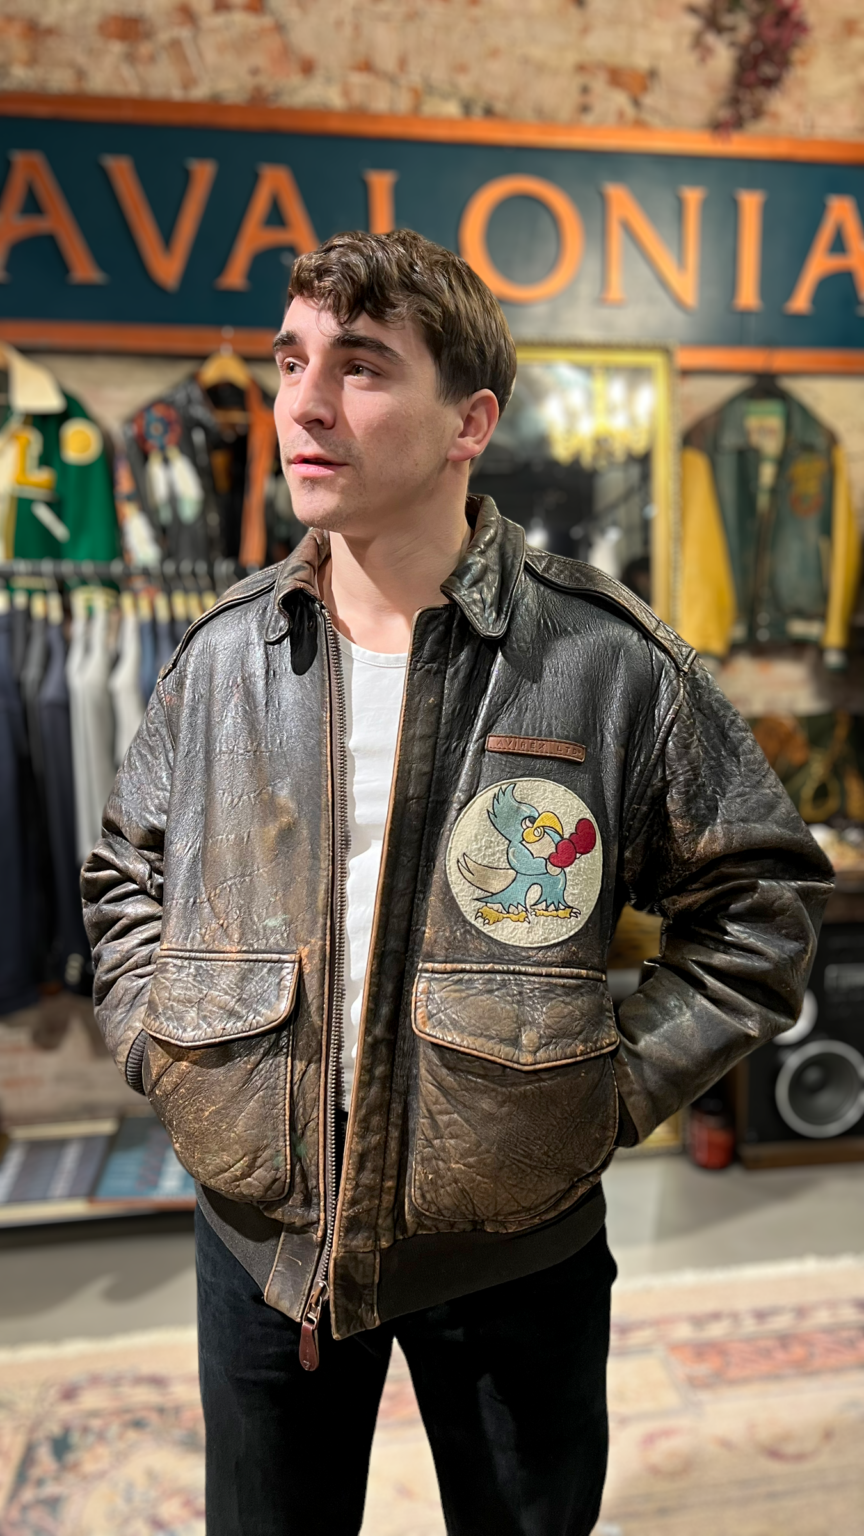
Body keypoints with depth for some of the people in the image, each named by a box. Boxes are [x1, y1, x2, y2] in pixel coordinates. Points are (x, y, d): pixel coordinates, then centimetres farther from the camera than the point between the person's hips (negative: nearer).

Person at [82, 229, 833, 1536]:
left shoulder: (609, 661, -14)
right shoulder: (222, 654, -4)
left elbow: (762, 901, -5)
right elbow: (127, 874, 12)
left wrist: (619, 1086, -10)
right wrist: (158, 1041, 0)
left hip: (514, 1250, -2)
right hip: (261, 1237, 3)